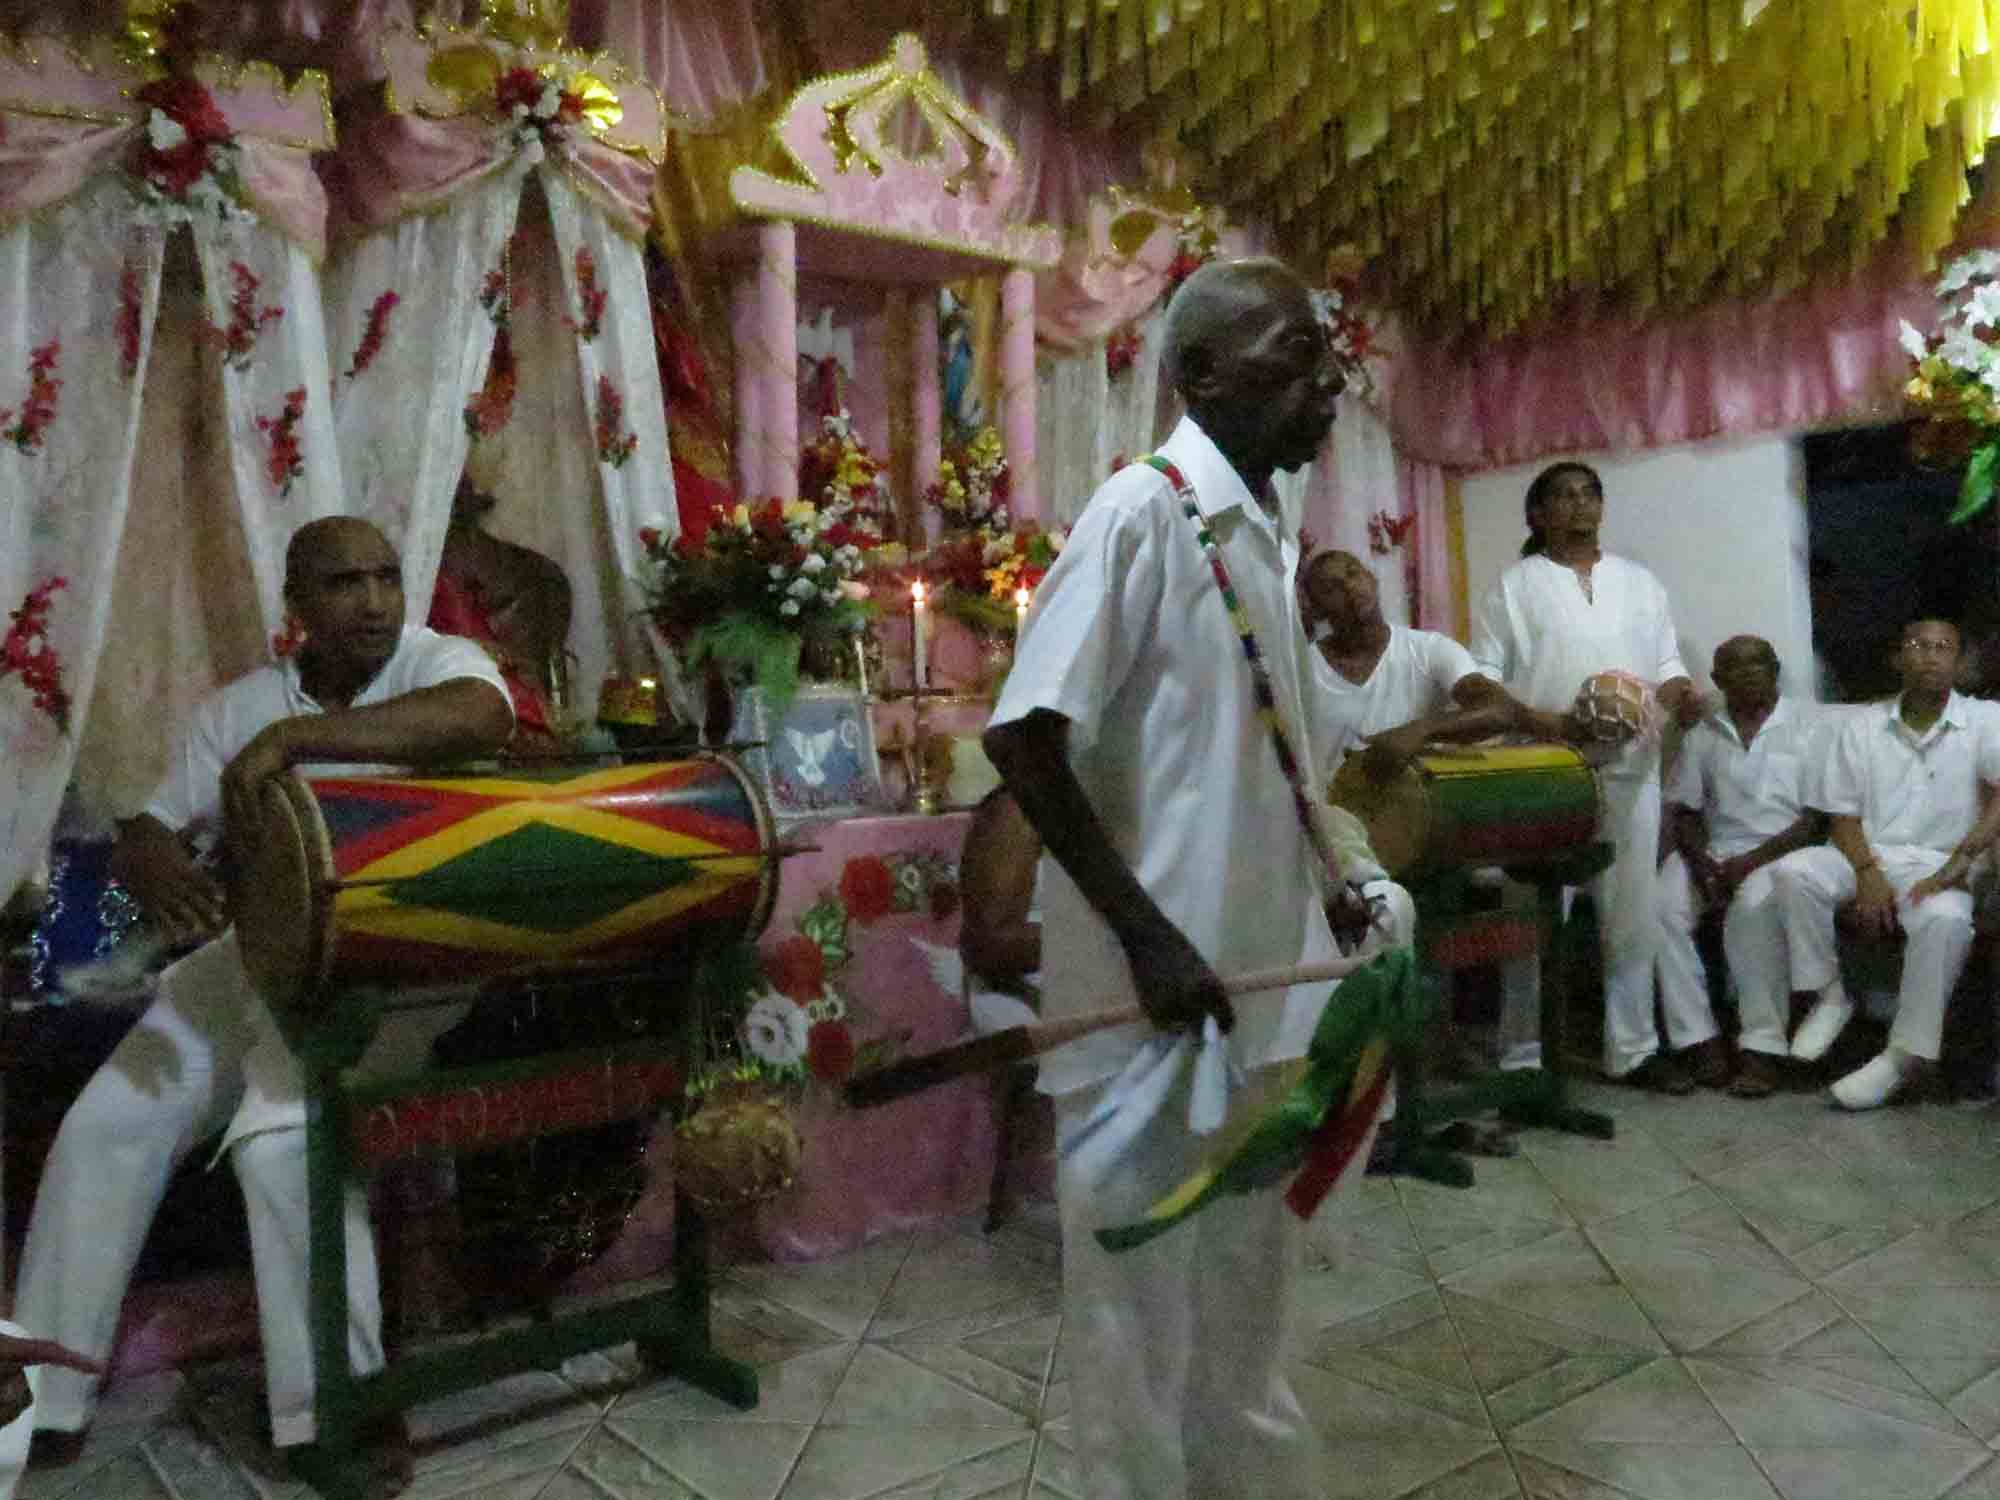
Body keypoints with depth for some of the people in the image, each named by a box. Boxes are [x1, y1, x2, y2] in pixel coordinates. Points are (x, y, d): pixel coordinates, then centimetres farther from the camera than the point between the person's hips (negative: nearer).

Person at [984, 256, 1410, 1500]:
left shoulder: (1269, 533, 10)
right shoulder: (1142, 511, -15)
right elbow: (1023, 737, -20)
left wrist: (1318, 882, 11)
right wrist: (1148, 934, -22)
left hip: (1262, 970, 8)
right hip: (1160, 981, -8)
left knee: (1248, 1281, 22)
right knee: (1144, 1300, 8)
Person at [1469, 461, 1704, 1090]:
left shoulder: (1640, 582, 17)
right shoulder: (1514, 585, 4)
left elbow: (1666, 663, 16)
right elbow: (1483, 677, -2)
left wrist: (1680, 692, -6)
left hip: (1629, 769, 4)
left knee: (1631, 914, 7)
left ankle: (1632, 1049, 18)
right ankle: (1524, 1056, 8)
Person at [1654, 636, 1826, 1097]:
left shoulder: (1806, 726, 4)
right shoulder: (1703, 734, 15)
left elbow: (1819, 817, -4)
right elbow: (1684, 811, 12)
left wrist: (1753, 860, -16)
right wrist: (1701, 862, -10)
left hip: (1784, 852, -3)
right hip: (1715, 853, 4)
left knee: (1753, 907, -36)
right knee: (1663, 906, -26)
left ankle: (1763, 1046, -28)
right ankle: (1699, 1038, -22)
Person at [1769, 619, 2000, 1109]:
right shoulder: (1861, 725, 6)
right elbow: (1843, 814, 5)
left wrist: (1961, 858, -25)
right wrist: (1867, 873, -13)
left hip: (1935, 863, -2)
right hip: (1865, 853, 3)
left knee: (1945, 920, -36)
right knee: (1793, 872, -28)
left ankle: (1905, 1055, -23)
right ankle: (1830, 994, -9)